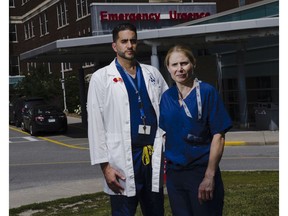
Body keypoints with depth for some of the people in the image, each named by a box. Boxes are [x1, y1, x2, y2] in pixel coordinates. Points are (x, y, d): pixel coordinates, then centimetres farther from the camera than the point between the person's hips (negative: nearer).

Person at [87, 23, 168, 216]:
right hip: (123, 160, -3)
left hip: (154, 156, 4)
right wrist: (105, 165, -9)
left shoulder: (152, 73, 11)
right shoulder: (101, 78, 0)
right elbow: (96, 125, -3)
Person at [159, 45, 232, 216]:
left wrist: (209, 176, -15)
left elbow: (218, 136, -10)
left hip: (201, 171, -4)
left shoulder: (207, 92, -7)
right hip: (173, 171, 4)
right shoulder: (166, 97, 6)